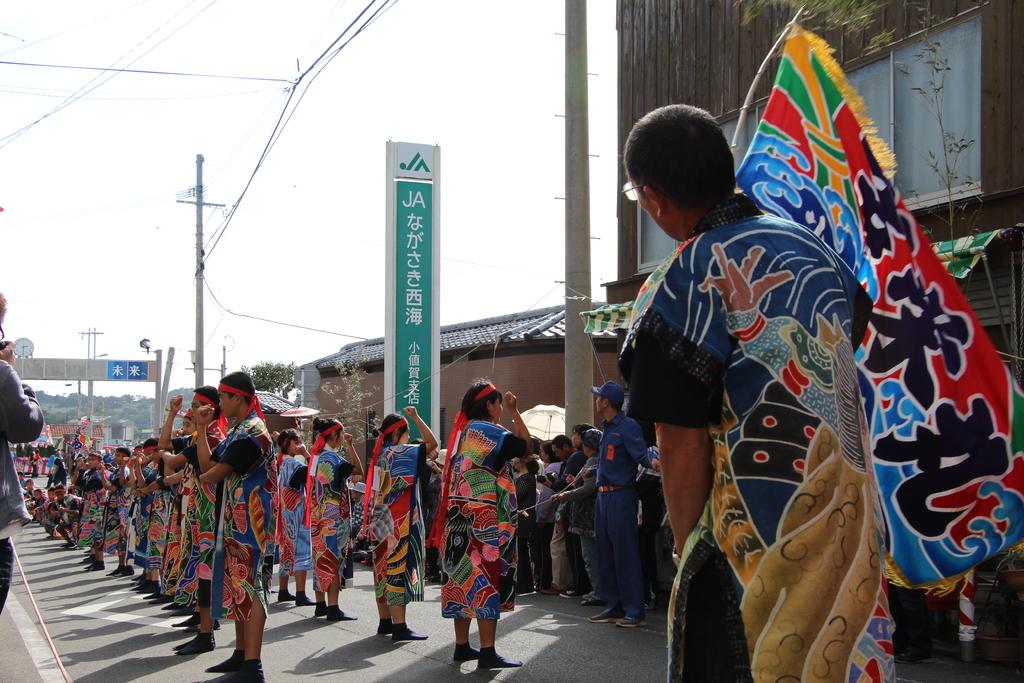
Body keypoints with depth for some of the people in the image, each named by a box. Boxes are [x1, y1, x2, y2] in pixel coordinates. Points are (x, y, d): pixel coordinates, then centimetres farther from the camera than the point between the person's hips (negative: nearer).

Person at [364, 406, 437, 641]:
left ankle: (385, 621, 19)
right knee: (399, 568, -8)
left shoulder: (380, 454, 12)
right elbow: (432, 443, -19)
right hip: (399, 522, -9)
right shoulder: (398, 453, -13)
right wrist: (415, 417, -10)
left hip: (380, 522, 9)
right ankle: (399, 626, -10)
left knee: (385, 569, 13)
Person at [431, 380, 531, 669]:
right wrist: (514, 410, -1)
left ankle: (462, 646, 15)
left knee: (466, 578, 11)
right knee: (486, 579, -9)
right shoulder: (485, 430, -11)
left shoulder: (462, 432, 16)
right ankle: (487, 652, -11)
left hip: (461, 521, 9)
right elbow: (524, 443, -9)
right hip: (485, 522, -9)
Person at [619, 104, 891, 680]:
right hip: (856, 524, 7)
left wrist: (691, 551, -3)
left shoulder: (683, 285, -14)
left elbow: (683, 446, -13)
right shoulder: (813, 244, 7)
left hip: (760, 546, -7)